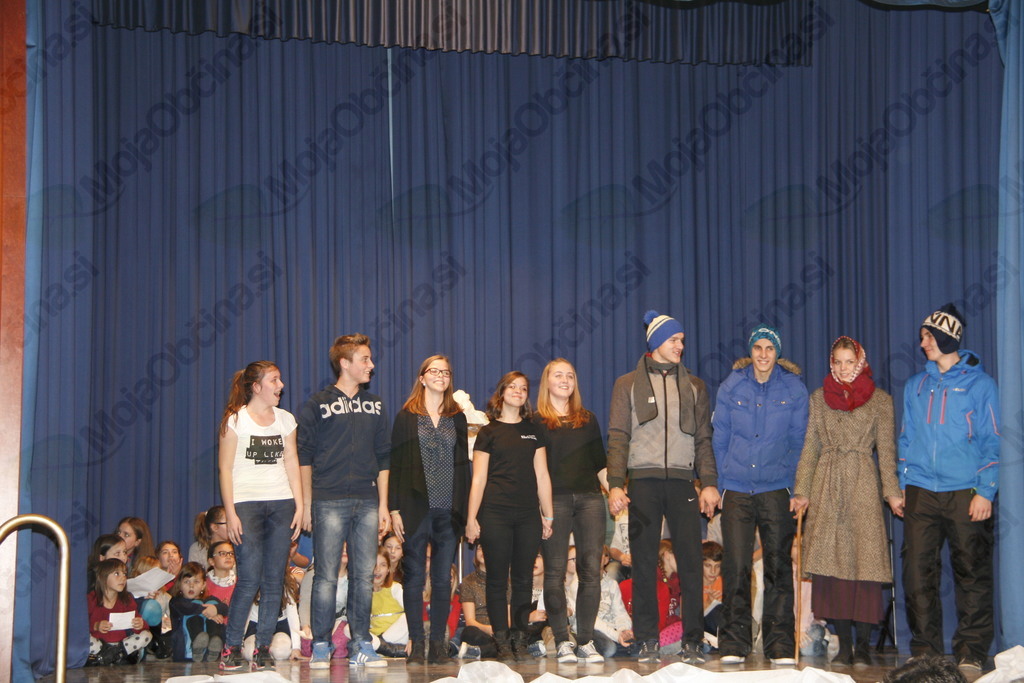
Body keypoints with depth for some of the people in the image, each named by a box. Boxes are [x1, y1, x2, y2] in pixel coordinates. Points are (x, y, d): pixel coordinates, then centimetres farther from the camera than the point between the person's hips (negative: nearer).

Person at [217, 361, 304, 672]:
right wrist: (230, 513, -10)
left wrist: (299, 505, 4)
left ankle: (263, 648, 7)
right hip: (246, 503, -4)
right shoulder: (235, 419, 0)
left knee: (274, 579, 0)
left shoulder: (285, 419, 13)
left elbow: (292, 464, 13)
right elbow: (225, 468, -3)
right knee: (250, 578, -12)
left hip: (281, 504, 4)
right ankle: (231, 647, 1)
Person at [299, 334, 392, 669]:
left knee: (364, 577, 3)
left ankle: (361, 646, 10)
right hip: (329, 502, -4)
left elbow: (383, 458, 15)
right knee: (326, 577, -3)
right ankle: (321, 647, 4)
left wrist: (383, 505, 9)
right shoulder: (318, 403, 3)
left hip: (367, 503, 4)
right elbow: (305, 456, 1)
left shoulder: (375, 405, 15)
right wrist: (307, 504, -4)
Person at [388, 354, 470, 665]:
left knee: (443, 579, 4)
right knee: (415, 577, 1)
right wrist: (394, 509, -7)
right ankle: (416, 644, 7)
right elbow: (395, 464, 0)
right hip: (416, 509, -2)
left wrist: (465, 509, 4)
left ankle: (438, 644, 11)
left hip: (448, 511, 2)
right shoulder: (407, 416, 4)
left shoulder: (457, 417, 12)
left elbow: (463, 463, 12)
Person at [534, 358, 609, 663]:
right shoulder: (536, 422, 7)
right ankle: (563, 642, 4)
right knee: (555, 572, -2)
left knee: (591, 569, -3)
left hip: (589, 498, 3)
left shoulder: (588, 419, 18)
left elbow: (600, 462, 18)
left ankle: (586, 642, 3)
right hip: (554, 501, -3)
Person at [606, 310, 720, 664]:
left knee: (691, 562, -4)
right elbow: (618, 438, 3)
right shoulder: (628, 384, 9)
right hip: (643, 481, -1)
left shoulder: (694, 386, 15)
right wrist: (615, 485, -7)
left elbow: (703, 439, 12)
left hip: (681, 481, 1)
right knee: (644, 564, 1)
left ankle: (692, 641, 1)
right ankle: (647, 641, 7)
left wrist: (709, 483, 0)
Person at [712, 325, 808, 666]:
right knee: (735, 568, -1)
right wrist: (721, 485, 3)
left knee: (779, 567, 1)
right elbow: (720, 440, 8)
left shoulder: (794, 389, 2)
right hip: (736, 490, 0)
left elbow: (798, 441, 6)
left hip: (776, 490, 0)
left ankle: (781, 646, 7)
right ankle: (733, 644, 7)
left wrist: (794, 487, 1)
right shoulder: (732, 387, 4)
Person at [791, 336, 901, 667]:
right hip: (827, 485, 2)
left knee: (865, 560, -7)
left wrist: (892, 491, -5)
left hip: (863, 486, -2)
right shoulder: (819, 397, 12)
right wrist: (802, 490, 3)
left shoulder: (880, 400, 7)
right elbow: (810, 447, 11)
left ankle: (863, 645, -1)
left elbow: (886, 449, 4)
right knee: (830, 561, -1)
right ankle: (844, 644, 5)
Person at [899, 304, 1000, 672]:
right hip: (921, 493, 4)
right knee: (917, 573, 0)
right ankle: (925, 651, 10)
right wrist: (903, 485, 10)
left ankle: (971, 653, 8)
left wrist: (985, 491, -9)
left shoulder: (979, 383, 2)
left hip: (965, 494, -4)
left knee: (972, 573, -1)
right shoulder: (915, 386, 15)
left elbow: (992, 441, -1)